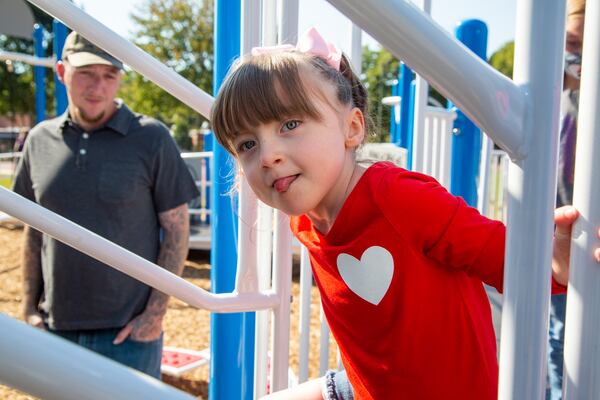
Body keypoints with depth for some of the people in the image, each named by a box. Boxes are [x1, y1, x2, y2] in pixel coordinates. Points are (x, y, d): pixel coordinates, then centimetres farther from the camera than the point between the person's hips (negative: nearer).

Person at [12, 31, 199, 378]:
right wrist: (30, 308, 6)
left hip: (128, 332, -3)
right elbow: (34, 232, 11)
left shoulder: (152, 138, -7)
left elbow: (176, 231, -7)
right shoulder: (40, 140, 4)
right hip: (56, 328, 4)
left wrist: (155, 314, -11)